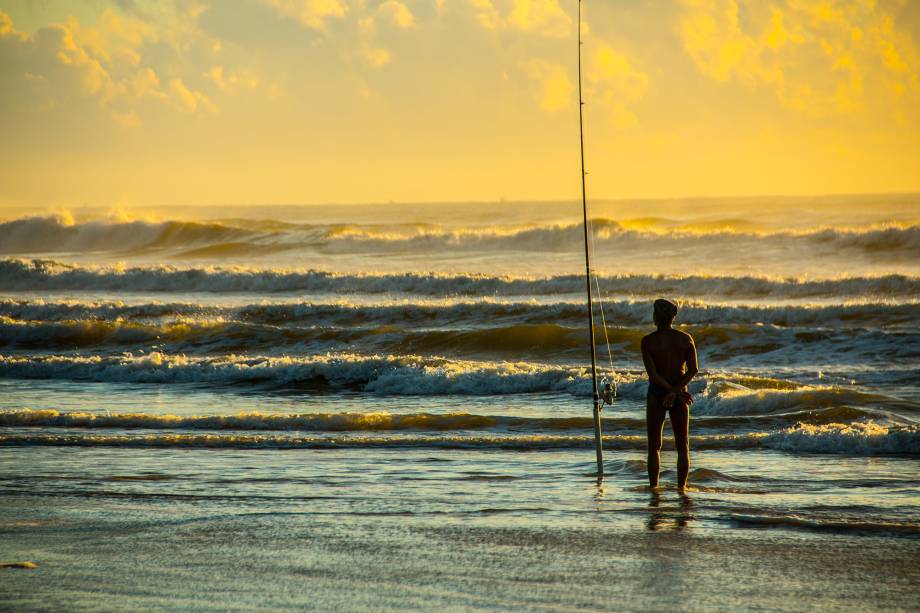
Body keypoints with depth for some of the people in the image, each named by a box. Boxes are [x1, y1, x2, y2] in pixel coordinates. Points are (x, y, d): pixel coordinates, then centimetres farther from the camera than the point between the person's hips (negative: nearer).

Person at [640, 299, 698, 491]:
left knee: (654, 446, 6)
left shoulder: (648, 341, -11)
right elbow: (693, 369, -10)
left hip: (656, 393, -2)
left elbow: (652, 374, -16)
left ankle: (654, 487, 4)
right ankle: (681, 486, 9)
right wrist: (675, 391, -14)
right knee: (682, 445, 11)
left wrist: (678, 392, -13)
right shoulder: (685, 339, -2)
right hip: (680, 395, 2)